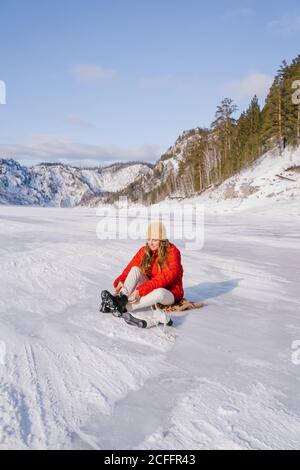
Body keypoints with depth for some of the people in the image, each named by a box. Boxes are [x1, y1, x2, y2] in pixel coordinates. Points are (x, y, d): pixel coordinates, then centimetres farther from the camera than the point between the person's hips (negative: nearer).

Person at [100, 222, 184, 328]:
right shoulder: (145, 251, -1)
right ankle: (121, 298, -37)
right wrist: (120, 282, -28)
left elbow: (165, 277, -28)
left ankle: (123, 307, -38)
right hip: (150, 288, 5)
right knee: (135, 269, -20)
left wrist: (141, 290, -37)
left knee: (159, 292, -40)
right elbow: (130, 268, -7)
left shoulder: (172, 252, -17)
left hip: (169, 293, -4)